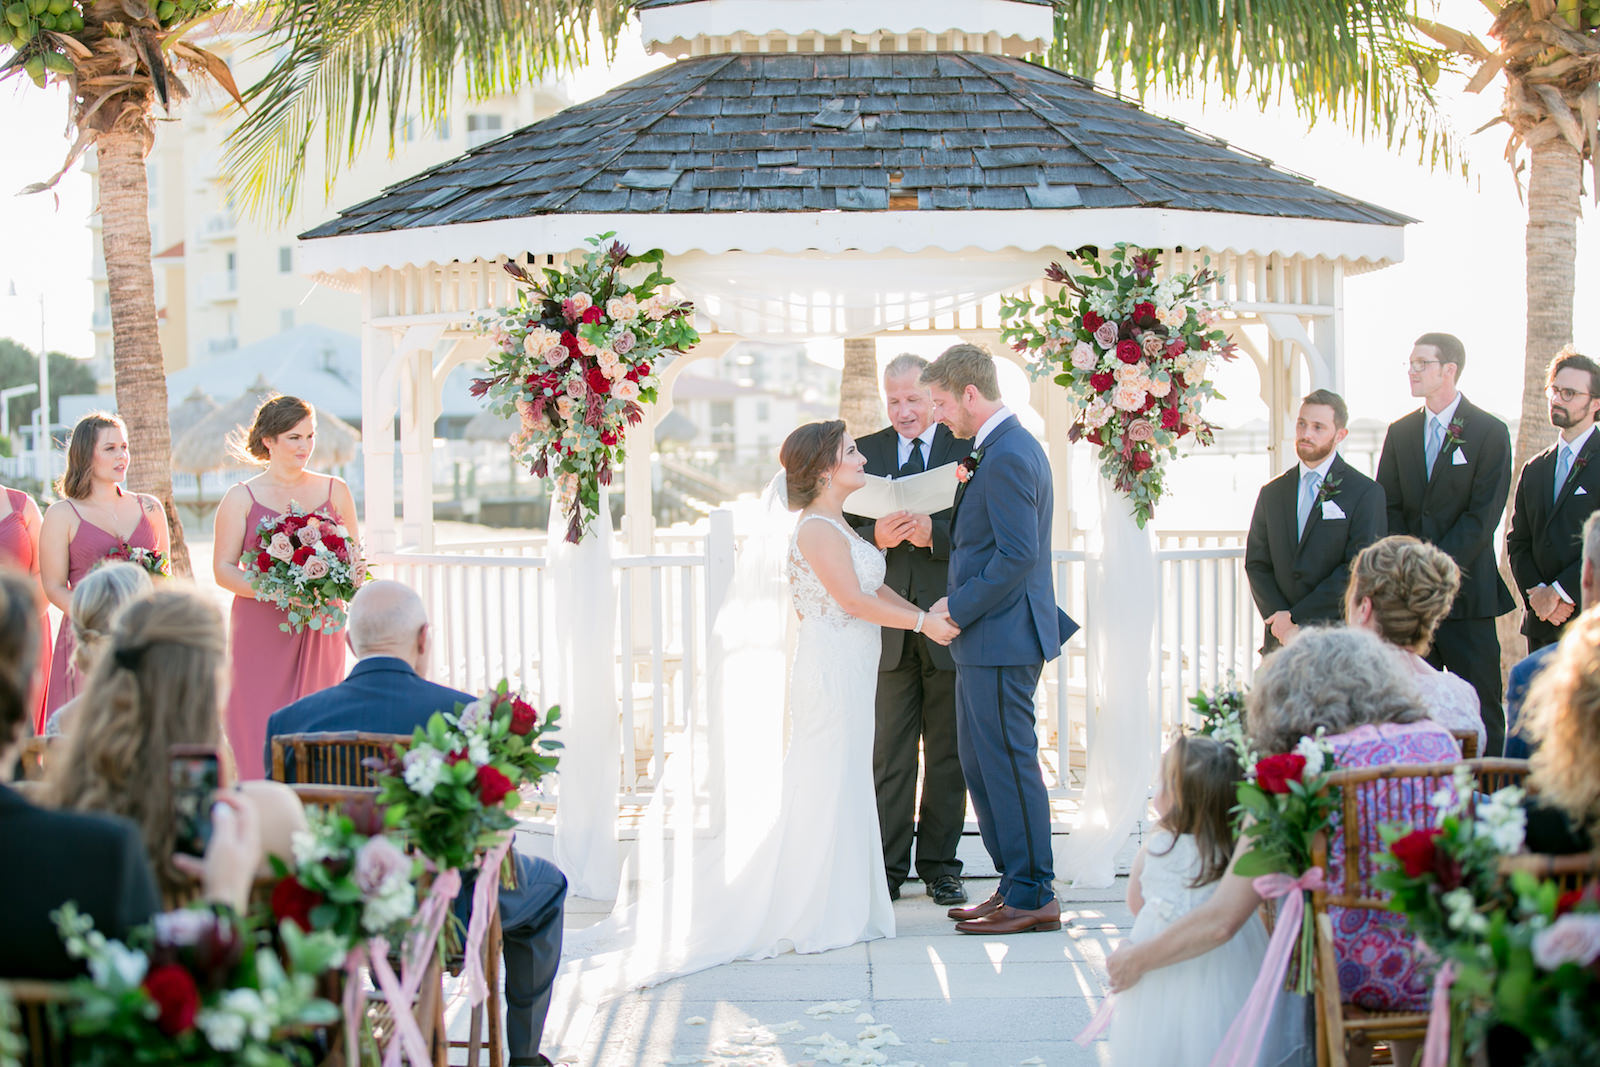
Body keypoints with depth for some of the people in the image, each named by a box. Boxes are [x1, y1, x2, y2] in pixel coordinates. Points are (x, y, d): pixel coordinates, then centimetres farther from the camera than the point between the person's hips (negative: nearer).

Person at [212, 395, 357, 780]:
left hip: (320, 631, 2)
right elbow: (223, 569, 0)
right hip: (261, 633, -2)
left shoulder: (334, 491, 11)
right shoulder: (241, 498, 3)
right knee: (261, 738, -6)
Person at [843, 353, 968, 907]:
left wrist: (933, 534, -22)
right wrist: (875, 536, -15)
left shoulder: (966, 449, 1)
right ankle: (888, 867, 10)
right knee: (889, 753, 4)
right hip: (889, 625, 1)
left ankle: (940, 866, 15)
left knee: (947, 754, 7)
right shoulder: (865, 451, 8)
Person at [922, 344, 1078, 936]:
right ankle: (1016, 883, 21)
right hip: (986, 641, 11)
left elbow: (1018, 555, -22)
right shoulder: (1007, 447, 16)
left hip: (1000, 639, -11)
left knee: (1009, 764, -5)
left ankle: (1034, 897, 2)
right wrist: (960, 602, 10)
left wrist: (958, 611, -16)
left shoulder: (1007, 456, -17)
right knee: (981, 763, 15)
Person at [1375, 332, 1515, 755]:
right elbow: (1388, 509, 11)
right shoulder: (1400, 432, 12)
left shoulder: (1490, 433, -3)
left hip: (1466, 591, -4)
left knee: (1480, 708, -2)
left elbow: (1482, 517, -9)